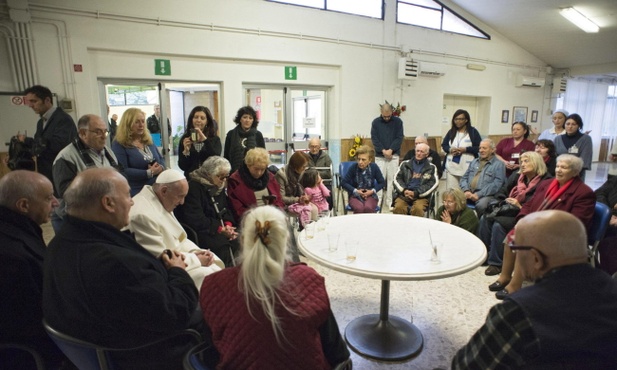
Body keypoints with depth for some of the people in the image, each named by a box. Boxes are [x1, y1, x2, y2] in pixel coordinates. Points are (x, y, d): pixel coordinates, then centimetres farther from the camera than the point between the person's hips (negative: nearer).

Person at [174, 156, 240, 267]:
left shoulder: (220, 187, 12)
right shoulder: (194, 187, -12)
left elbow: (226, 210, 14)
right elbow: (195, 220, -19)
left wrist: (228, 225, -8)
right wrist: (220, 229, -20)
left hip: (220, 231, 7)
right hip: (199, 233, -7)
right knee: (224, 248, -31)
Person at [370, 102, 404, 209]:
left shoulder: (398, 121, 2)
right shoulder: (376, 122, 3)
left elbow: (399, 138, -3)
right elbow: (374, 138, -2)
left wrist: (391, 150, -14)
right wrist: (383, 150, -12)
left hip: (393, 155, 0)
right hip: (380, 155, 0)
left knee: (392, 178, 2)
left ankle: (390, 201, 9)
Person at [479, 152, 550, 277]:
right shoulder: (516, 176, 10)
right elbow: (501, 193, 12)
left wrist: (520, 206, -23)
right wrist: (502, 203, -5)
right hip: (508, 210, 7)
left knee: (498, 224, -30)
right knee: (485, 218, -18)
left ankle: (496, 263, -17)